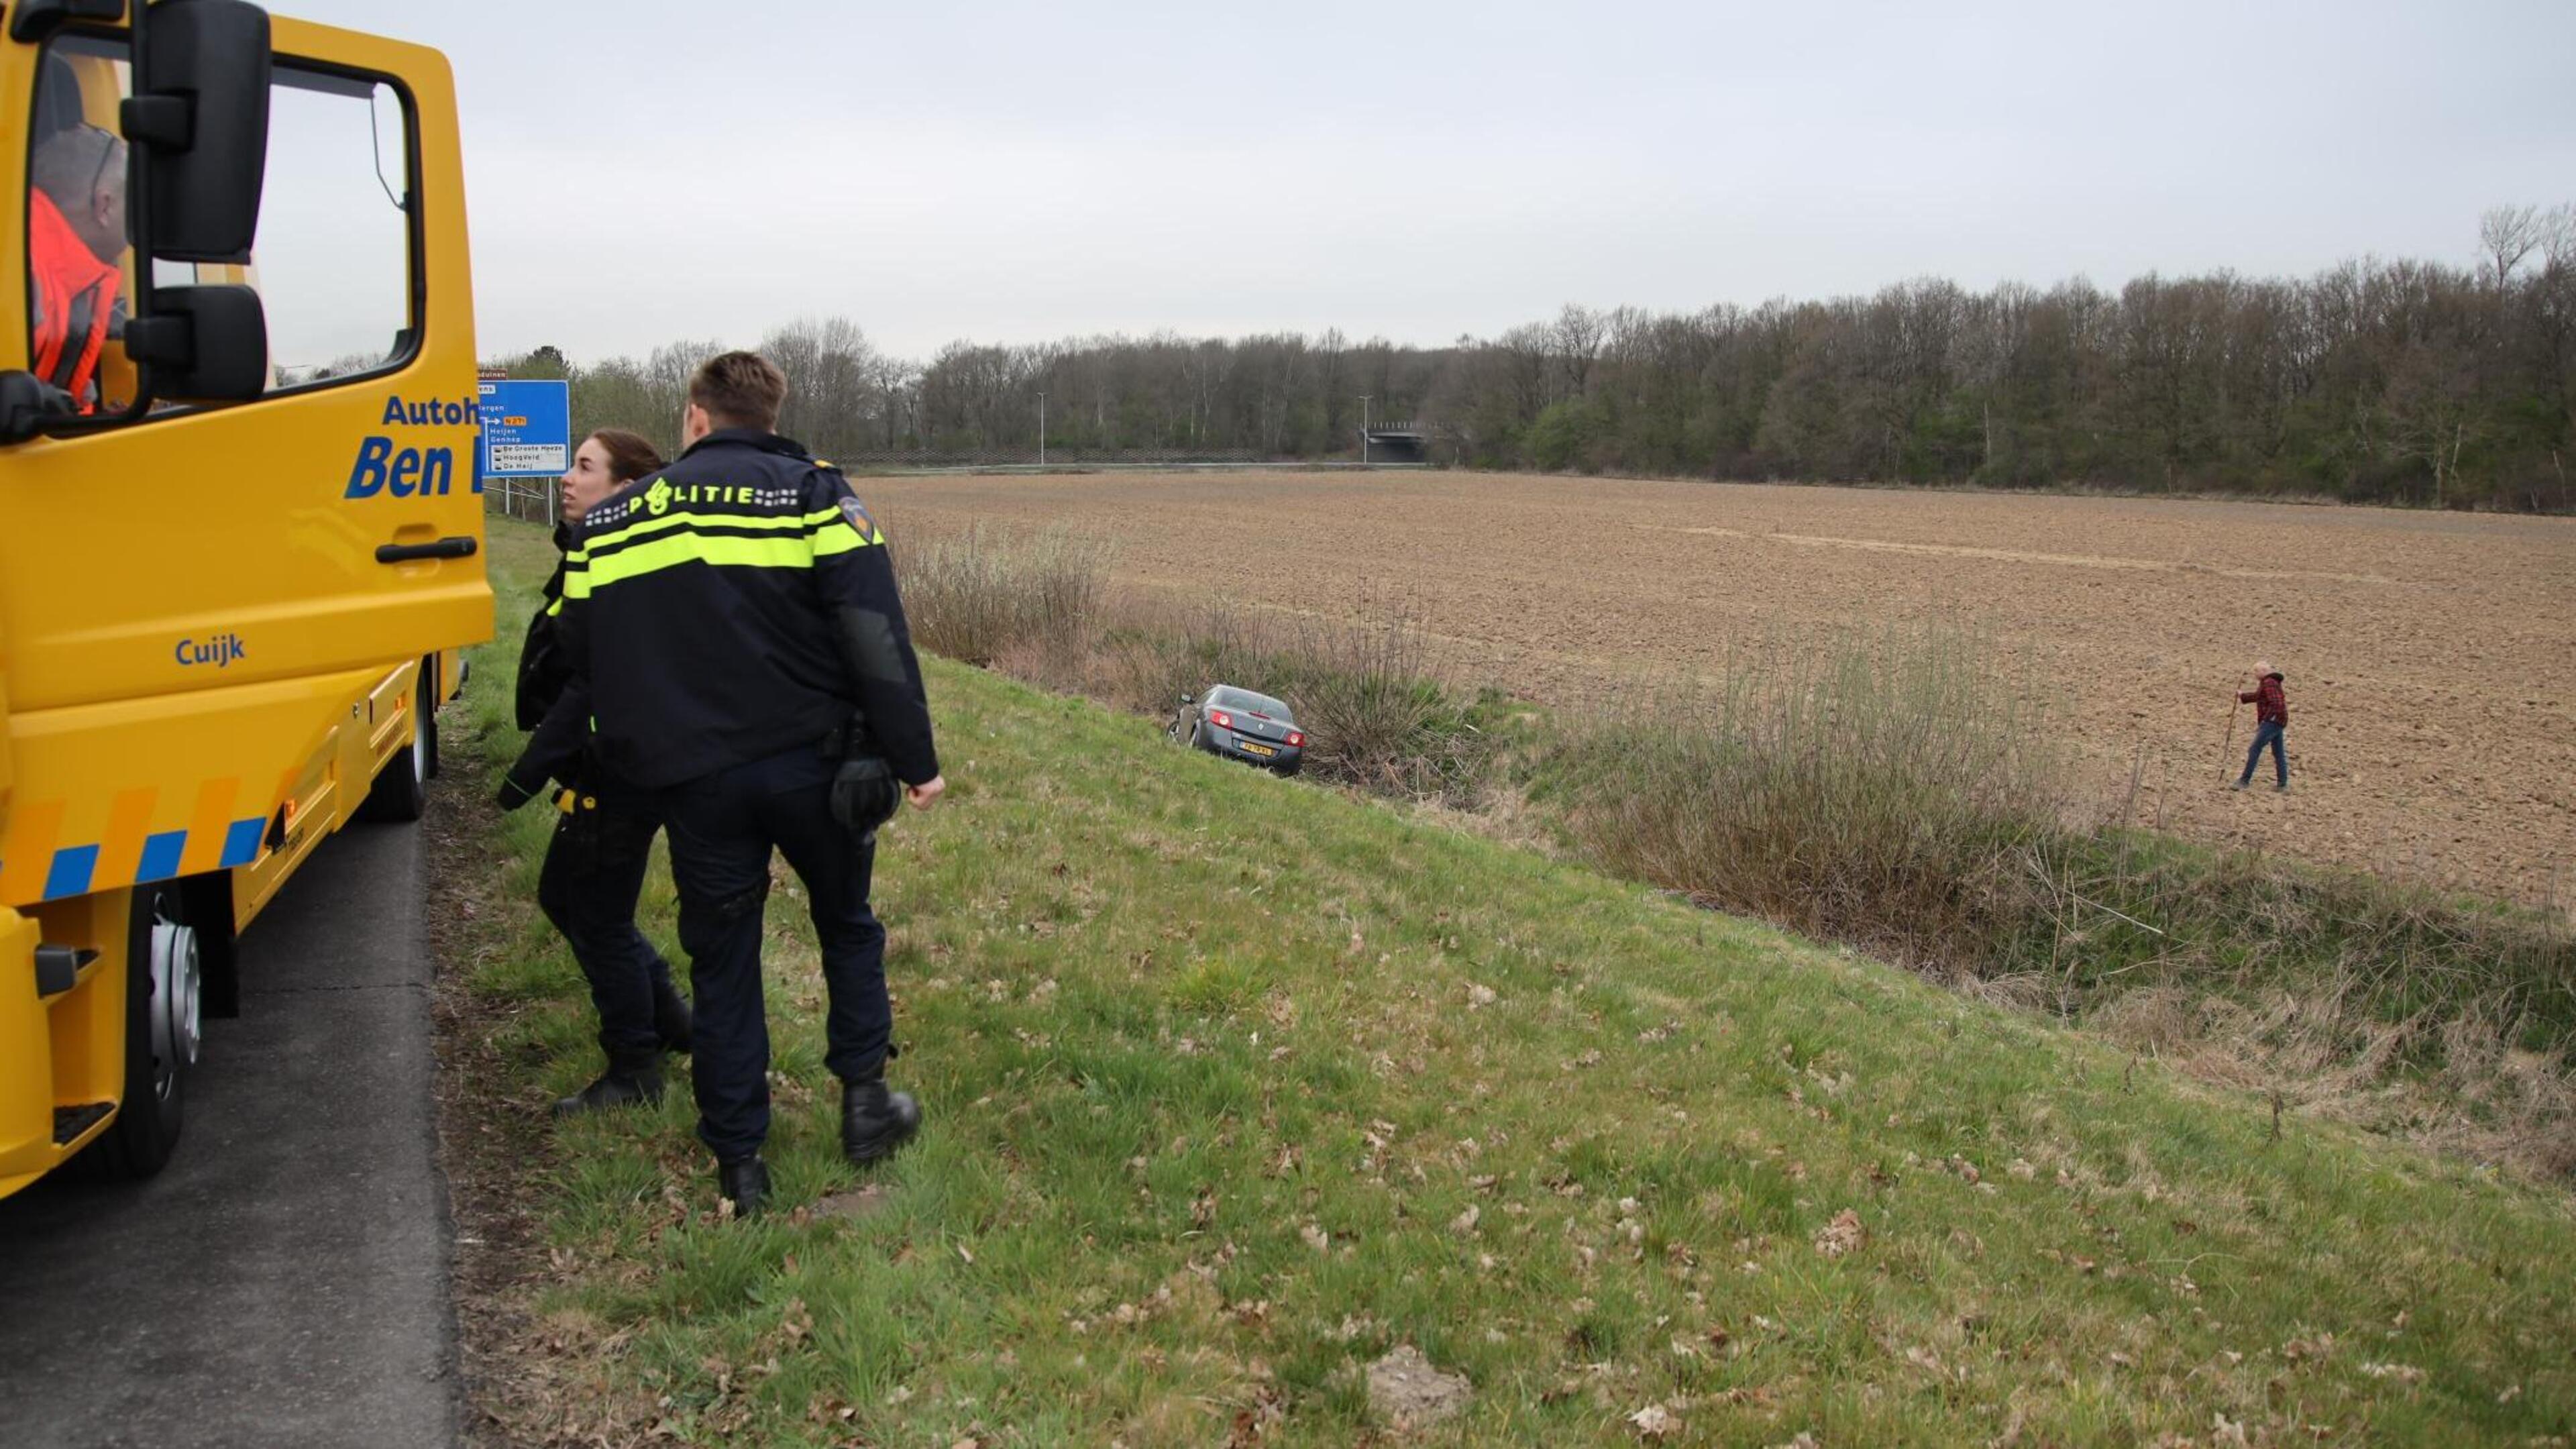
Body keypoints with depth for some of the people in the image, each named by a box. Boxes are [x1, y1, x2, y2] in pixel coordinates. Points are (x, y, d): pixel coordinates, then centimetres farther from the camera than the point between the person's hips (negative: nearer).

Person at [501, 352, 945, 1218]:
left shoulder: (609, 523, 9)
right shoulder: (811, 494, -1)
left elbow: (580, 668, 13)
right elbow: (876, 640, -11)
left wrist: (533, 771, 25)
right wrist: (914, 759, -7)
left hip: (693, 781, 2)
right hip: (811, 764, -2)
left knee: (721, 966, 13)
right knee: (848, 927, 21)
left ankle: (739, 1163, 18)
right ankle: (865, 1100, 22)